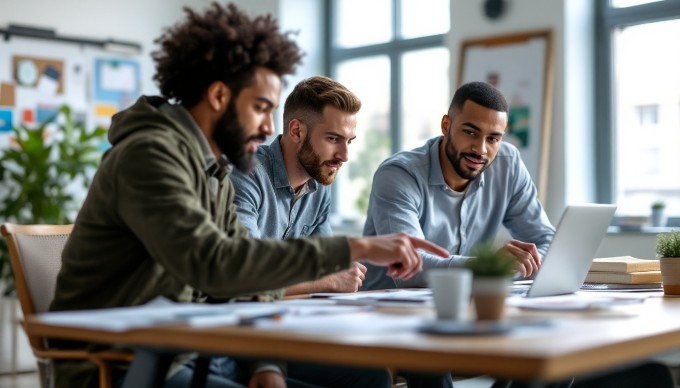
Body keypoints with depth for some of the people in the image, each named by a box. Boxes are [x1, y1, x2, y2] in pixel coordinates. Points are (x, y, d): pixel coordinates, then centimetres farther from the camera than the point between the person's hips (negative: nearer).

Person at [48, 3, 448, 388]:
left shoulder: (217, 175, 12)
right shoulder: (149, 155, -18)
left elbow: (237, 284, 10)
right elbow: (213, 264, -32)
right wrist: (355, 248, -30)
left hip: (195, 353, 9)